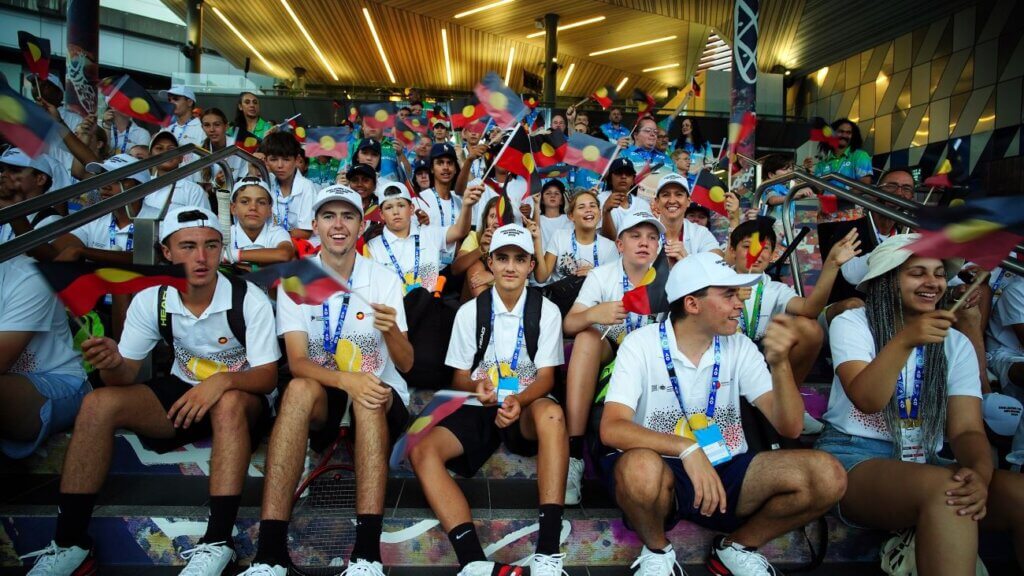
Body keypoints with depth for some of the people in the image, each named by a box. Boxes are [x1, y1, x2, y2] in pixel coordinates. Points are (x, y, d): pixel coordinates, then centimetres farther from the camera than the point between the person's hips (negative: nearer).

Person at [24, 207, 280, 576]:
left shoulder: (250, 300, -17)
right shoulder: (151, 301, -6)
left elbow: (268, 376, -17)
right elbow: (126, 374, -6)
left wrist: (223, 381, -38)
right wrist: (112, 363, -31)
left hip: (242, 398, -4)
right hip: (182, 392, 4)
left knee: (227, 404, -38)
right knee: (98, 403, -18)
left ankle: (217, 544, -36)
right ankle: (69, 545, -12)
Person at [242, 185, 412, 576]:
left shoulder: (384, 279, -2)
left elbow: (405, 365, -6)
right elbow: (297, 362, -12)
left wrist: (391, 330, -29)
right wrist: (345, 380, -33)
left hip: (381, 399, 0)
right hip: (320, 402, 1)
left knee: (371, 399, -34)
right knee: (300, 389, -33)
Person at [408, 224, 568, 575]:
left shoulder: (546, 311, 1)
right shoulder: (469, 311, 5)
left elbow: (546, 378, -4)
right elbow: (459, 378, 7)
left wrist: (518, 401, -27)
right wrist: (476, 387, -19)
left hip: (527, 409, -2)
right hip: (480, 408, 2)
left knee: (551, 413, -39)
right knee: (423, 451, -26)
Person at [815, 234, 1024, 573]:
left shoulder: (956, 343, 11)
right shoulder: (851, 324, -1)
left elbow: (966, 428, 0)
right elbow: (866, 400, -16)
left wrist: (980, 472, -23)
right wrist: (904, 341, -30)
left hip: (926, 462, 5)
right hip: (855, 456, -4)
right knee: (944, 489, -35)